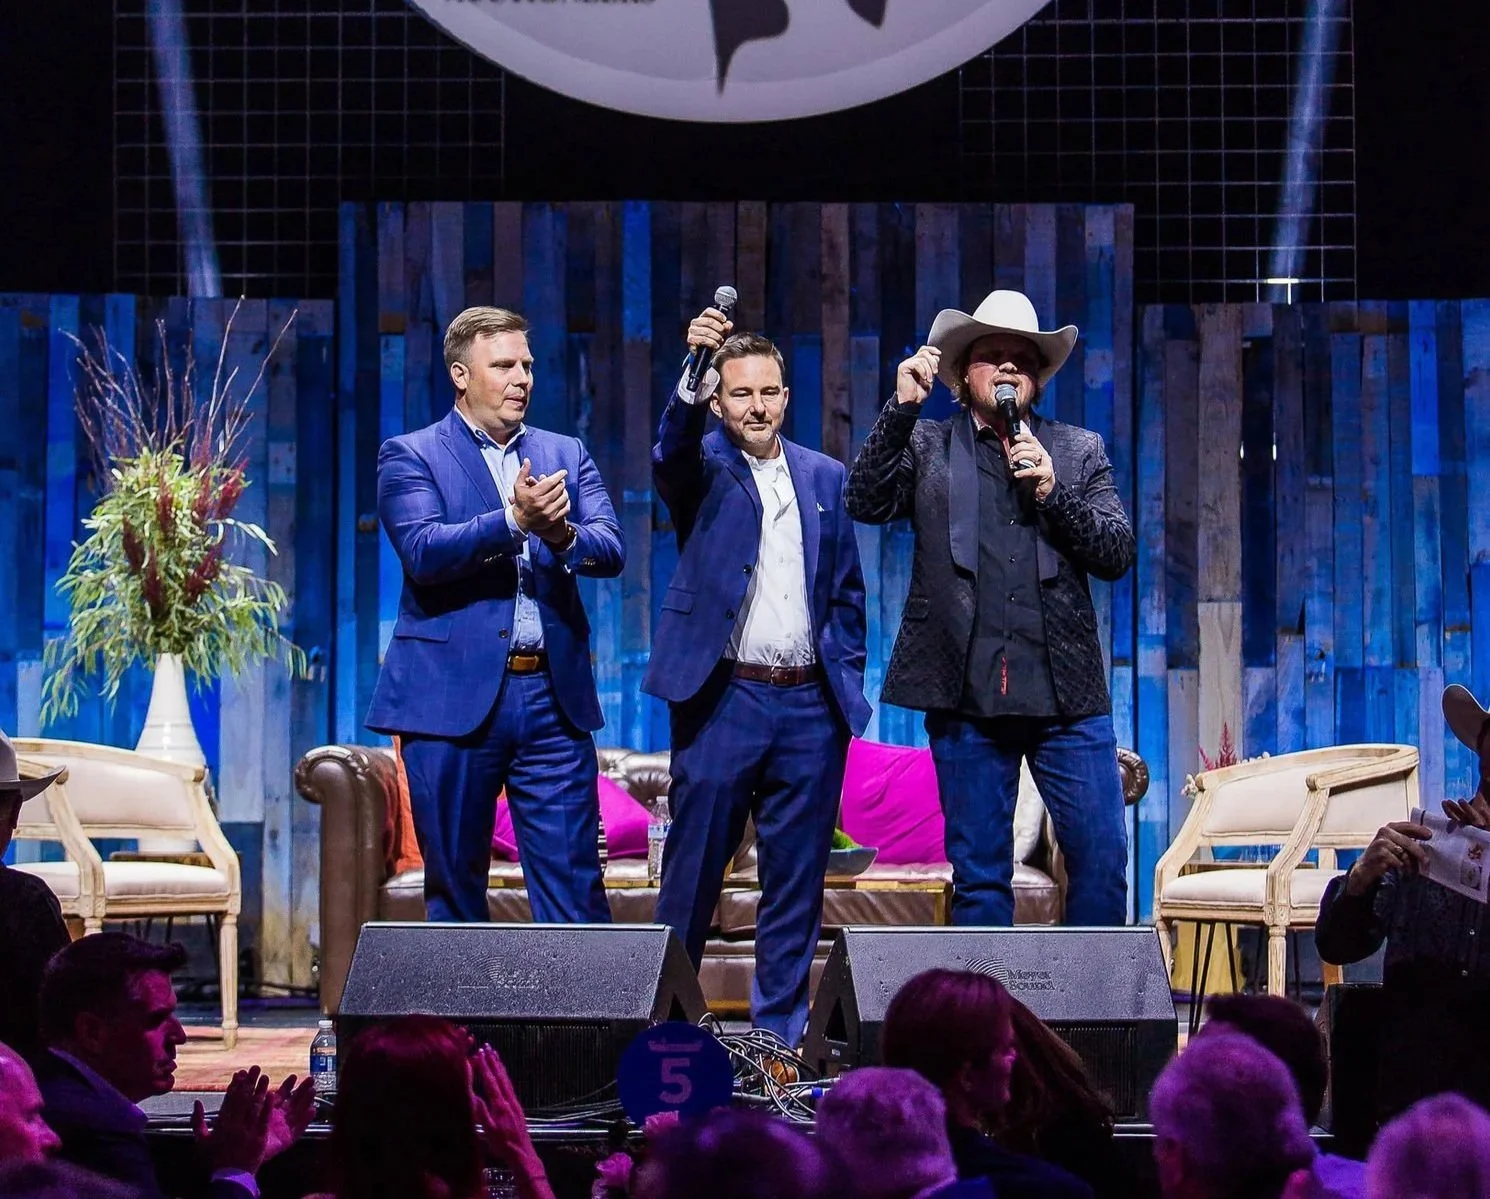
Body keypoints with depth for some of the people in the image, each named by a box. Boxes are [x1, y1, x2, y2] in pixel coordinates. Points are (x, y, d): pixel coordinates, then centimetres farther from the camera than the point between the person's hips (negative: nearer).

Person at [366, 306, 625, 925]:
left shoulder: (566, 455, 14)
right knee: (454, 885, 6)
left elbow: (611, 549, 1)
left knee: (574, 884, 0)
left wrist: (563, 534, -21)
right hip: (453, 697, -3)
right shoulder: (410, 456, 3)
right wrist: (512, 520, -27)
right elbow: (422, 552, -14)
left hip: (555, 695, 3)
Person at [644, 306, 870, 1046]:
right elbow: (671, 451, -22)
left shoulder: (824, 478, 13)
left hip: (811, 707, 3)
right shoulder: (702, 466, 3)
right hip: (723, 699, -3)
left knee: (797, 875, 6)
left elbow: (847, 591, 16)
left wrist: (846, 680, 6)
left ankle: (781, 1030, 14)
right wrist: (694, 371, -39)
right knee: (693, 870, 0)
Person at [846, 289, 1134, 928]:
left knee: (1101, 860, -2)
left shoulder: (1078, 450, 13)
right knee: (979, 877, 5)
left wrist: (1052, 490, -9)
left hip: (1066, 695, 1)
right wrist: (902, 406, -11)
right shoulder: (927, 445, 10)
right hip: (966, 695, -1)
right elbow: (866, 502, -6)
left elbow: (1117, 554, 5)